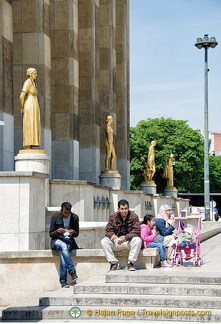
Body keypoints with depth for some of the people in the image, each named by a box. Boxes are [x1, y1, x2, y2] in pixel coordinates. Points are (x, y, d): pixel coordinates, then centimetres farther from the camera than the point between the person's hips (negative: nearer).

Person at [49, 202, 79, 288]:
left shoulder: (75, 217, 4)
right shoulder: (55, 217, -1)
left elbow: (77, 234, 10)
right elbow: (51, 234, 3)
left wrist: (73, 232, -14)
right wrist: (57, 231, -19)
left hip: (69, 241, 1)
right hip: (57, 241, -1)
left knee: (62, 253, -34)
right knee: (64, 246, -37)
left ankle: (63, 280, -36)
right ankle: (72, 272, -44)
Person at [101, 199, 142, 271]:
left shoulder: (134, 217, -7)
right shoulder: (113, 217, 1)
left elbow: (136, 231, -16)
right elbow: (108, 230, -1)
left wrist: (125, 238, -32)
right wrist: (112, 235, -27)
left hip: (129, 241, -2)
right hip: (117, 241, 2)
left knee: (138, 240, -35)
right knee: (103, 241, -22)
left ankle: (130, 263, -23)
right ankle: (114, 263, -16)